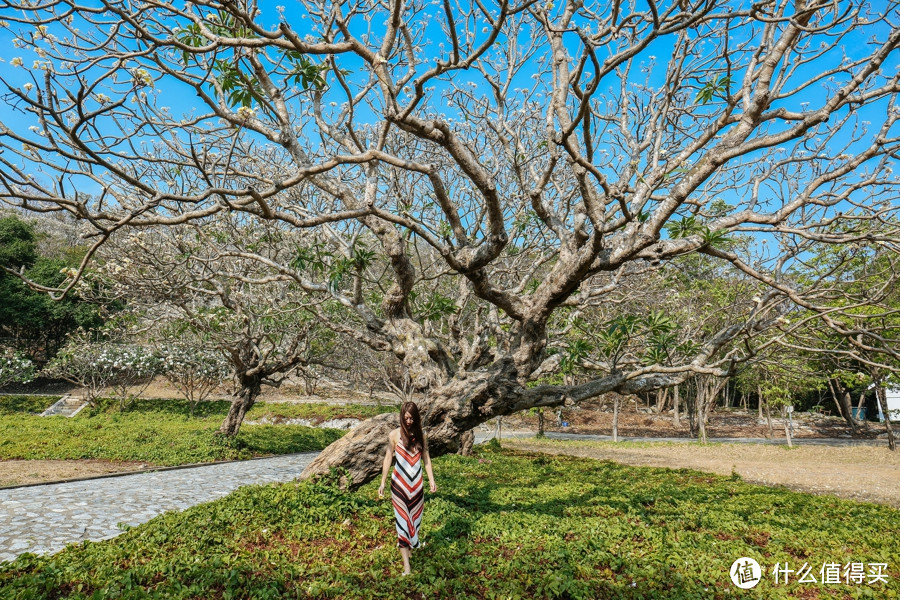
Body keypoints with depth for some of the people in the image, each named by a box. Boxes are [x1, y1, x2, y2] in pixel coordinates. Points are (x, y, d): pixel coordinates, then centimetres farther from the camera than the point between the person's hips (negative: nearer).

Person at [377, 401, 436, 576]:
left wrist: (431, 479, 2)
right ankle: (406, 563, -5)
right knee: (402, 519, -5)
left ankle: (409, 545, 32)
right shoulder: (394, 435, -5)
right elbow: (388, 458, -1)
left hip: (416, 483, 3)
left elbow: (426, 458, 8)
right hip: (399, 483, -3)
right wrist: (382, 483, -3)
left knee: (415, 517, 12)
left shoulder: (421, 436, 3)